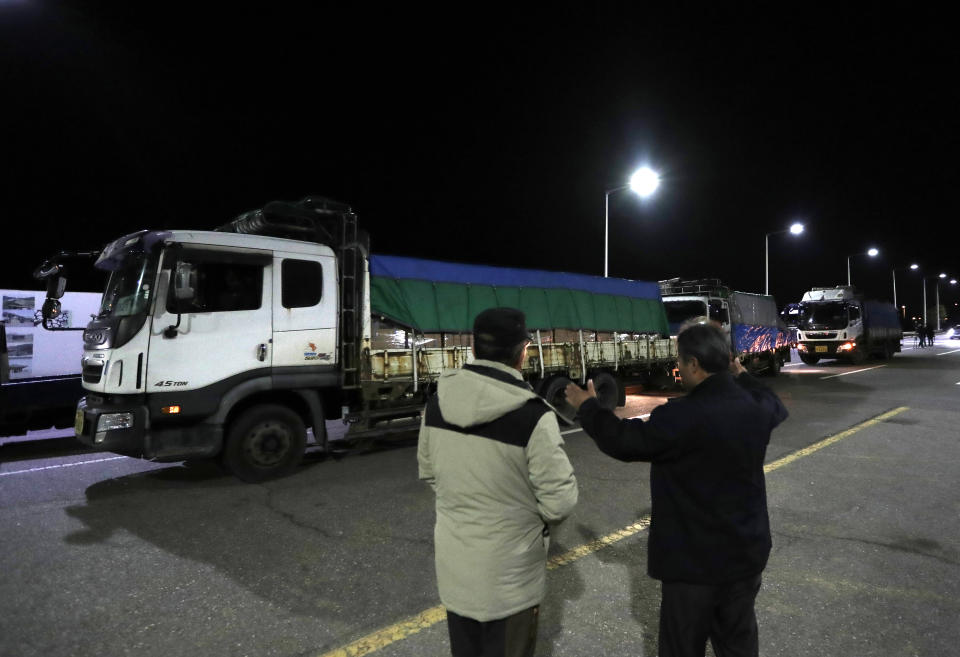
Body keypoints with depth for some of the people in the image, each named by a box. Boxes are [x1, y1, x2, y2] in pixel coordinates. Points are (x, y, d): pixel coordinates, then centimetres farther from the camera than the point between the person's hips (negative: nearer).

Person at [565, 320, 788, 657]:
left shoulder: (680, 417, -27)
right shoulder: (758, 407, -4)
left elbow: (622, 440, -15)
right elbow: (777, 408, 22)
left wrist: (588, 407, 1)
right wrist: (743, 377, 36)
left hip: (694, 560, -6)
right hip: (746, 552, 7)